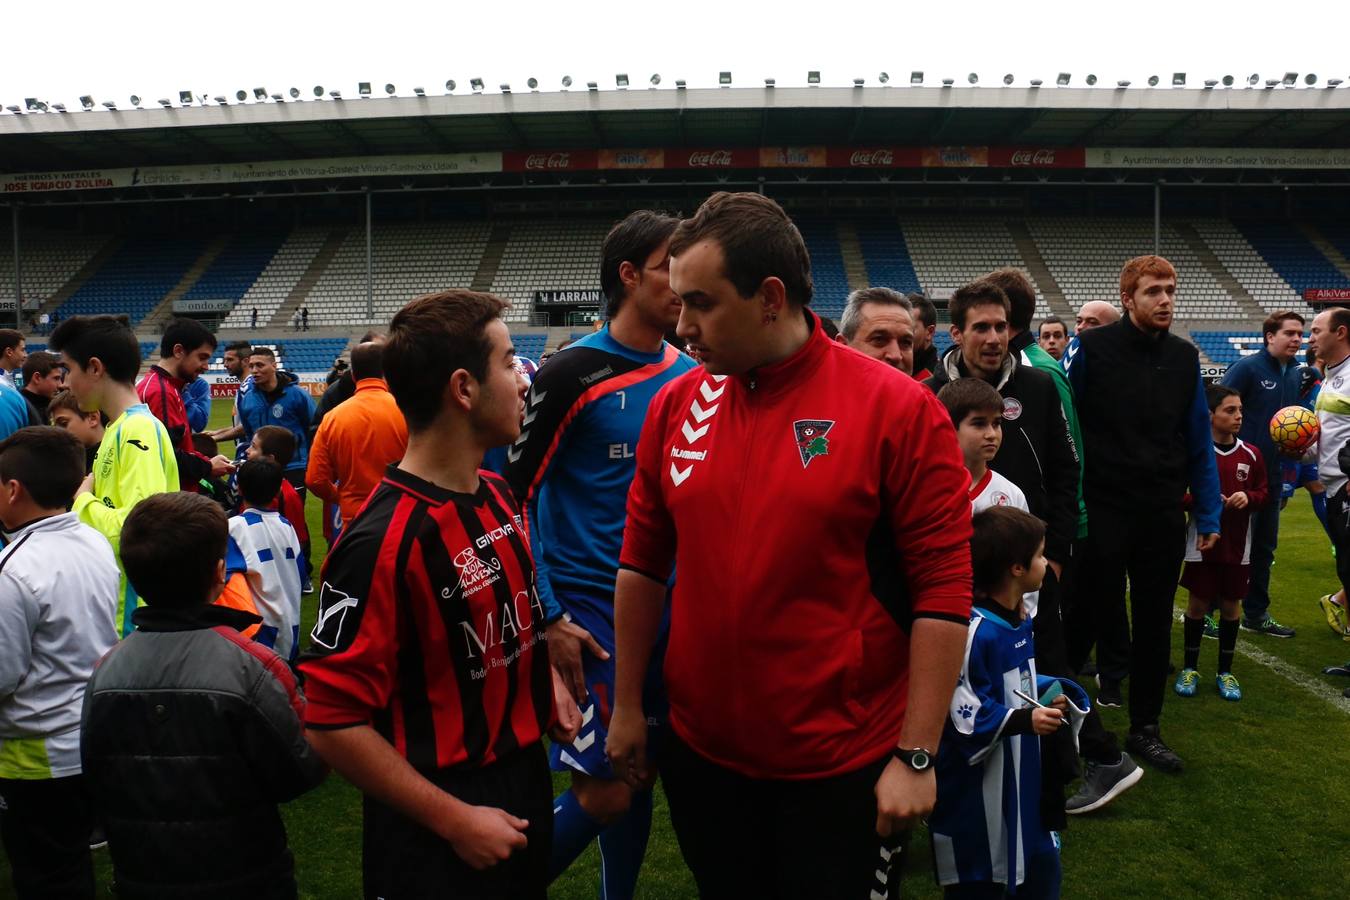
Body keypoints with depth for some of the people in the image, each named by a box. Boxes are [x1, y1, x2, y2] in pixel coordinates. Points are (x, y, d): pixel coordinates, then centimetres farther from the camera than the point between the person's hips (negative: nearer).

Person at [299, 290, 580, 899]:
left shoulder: (498, 494, 1)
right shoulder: (383, 541, -25)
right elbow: (333, 723, -22)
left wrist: (545, 677, 2)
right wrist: (456, 820, -18)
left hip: (526, 776, 8)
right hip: (437, 830, -8)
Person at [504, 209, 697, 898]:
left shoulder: (691, 375, 6)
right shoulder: (573, 375, -12)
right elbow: (513, 495, -9)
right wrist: (548, 618, -12)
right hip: (591, 613, -5)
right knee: (606, 792, -3)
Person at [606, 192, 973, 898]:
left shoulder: (899, 410, -13)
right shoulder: (674, 406, -1)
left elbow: (944, 593, -12)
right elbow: (643, 565, 6)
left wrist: (916, 756, -11)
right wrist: (627, 706, 8)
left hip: (843, 767, -3)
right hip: (700, 751, 4)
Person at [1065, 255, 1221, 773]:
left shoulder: (1185, 358, 6)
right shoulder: (1092, 349, -7)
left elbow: (1198, 440, 9)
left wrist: (1208, 513, 7)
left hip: (1164, 514, 4)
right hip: (1102, 510, -4)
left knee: (1154, 621, 11)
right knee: (1100, 611, 3)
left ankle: (1145, 729, 25)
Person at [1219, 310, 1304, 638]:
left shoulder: (1297, 374, 10)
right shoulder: (1247, 368, -12)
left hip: (1273, 475, 7)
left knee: (1265, 546, 14)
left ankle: (1256, 613, 26)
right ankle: (1208, 610, 8)